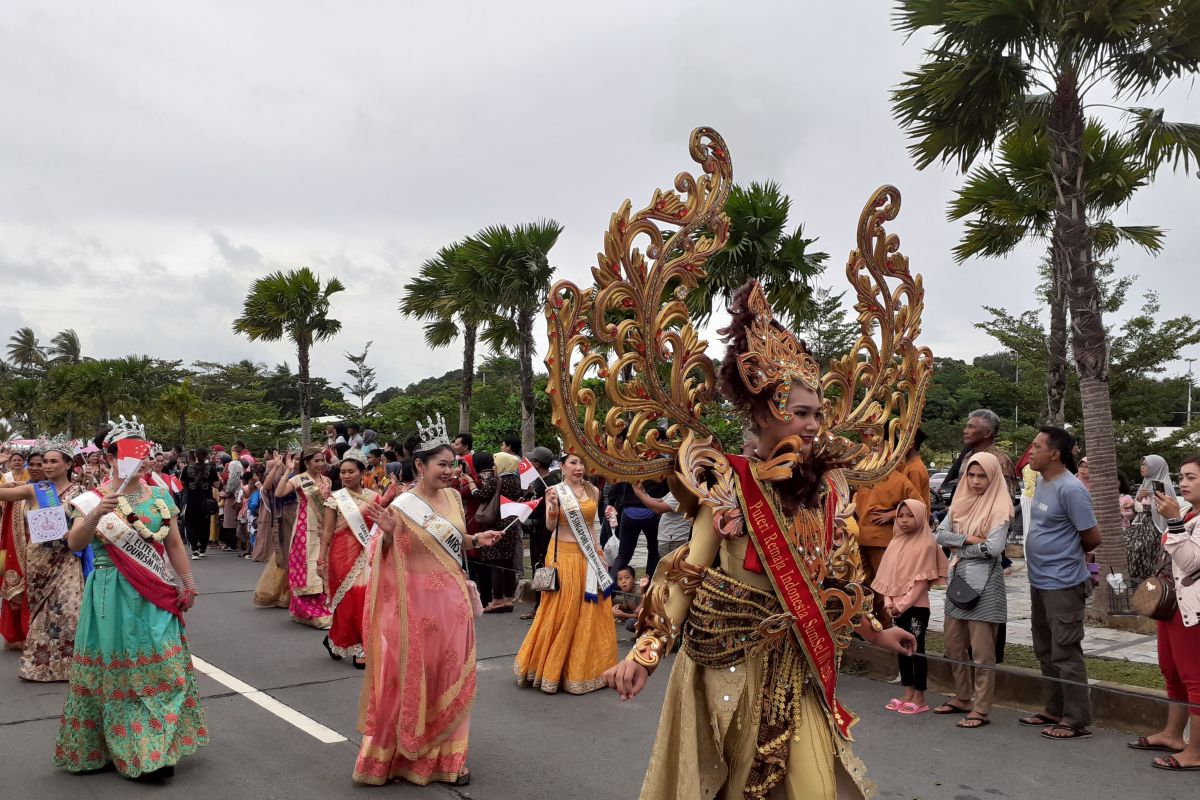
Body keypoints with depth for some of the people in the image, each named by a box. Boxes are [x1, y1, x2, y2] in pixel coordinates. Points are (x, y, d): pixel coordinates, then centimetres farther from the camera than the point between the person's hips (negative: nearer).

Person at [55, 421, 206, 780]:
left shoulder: (160, 496, 6)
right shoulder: (94, 498, -4)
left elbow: (174, 544, 11)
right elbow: (75, 544, -16)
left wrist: (188, 582, 8)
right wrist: (95, 515, -32)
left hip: (156, 599, 4)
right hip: (114, 599, -3)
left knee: (162, 670, 5)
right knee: (118, 672, 3)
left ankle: (156, 749, 16)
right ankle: (124, 749, 16)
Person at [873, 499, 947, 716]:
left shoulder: (926, 545, -10)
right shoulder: (895, 543, 9)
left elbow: (923, 580, -14)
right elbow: (887, 576, 9)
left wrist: (903, 604, -15)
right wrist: (889, 602, -2)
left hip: (916, 607, -6)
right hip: (896, 608, 6)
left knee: (917, 649, 0)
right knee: (901, 648, 11)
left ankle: (919, 698, 8)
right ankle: (907, 693, 21)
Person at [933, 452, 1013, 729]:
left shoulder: (999, 508, -8)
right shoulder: (960, 503, 10)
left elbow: (994, 547, -18)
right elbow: (940, 534, 3)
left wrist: (958, 547, -8)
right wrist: (968, 539, -12)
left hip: (984, 582, -7)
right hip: (958, 579, 7)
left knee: (981, 650, -2)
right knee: (953, 642, 13)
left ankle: (981, 709, 5)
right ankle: (963, 697, 27)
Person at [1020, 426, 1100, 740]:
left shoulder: (1070, 489, -19)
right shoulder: (1042, 483, 9)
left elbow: (1092, 538, -16)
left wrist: (1069, 554, 1)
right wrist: (1038, 558, 9)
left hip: (1062, 585, -10)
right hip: (1039, 581, 10)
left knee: (1065, 654, -2)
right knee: (1046, 652, 18)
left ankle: (1076, 721, 8)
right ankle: (1053, 710, 30)